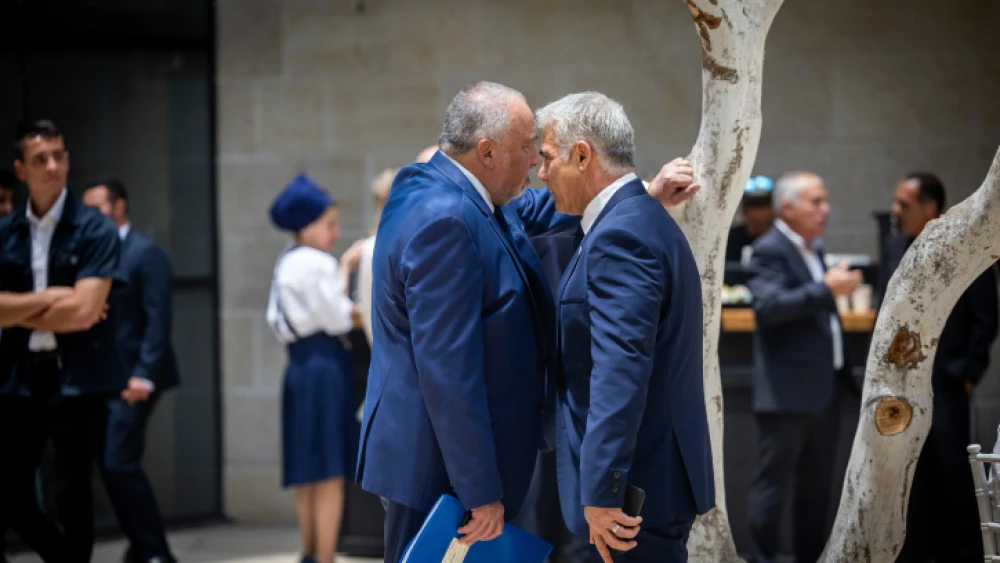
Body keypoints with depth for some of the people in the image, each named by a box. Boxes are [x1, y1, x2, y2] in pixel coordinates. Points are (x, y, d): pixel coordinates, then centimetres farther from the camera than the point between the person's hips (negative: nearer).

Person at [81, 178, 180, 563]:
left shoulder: (146, 254, -8)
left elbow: (159, 318, -14)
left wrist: (144, 374, -20)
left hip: (132, 377, -8)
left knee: (120, 462, -12)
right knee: (110, 464, 7)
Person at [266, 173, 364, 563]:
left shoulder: (287, 263, 14)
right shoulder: (316, 265, -14)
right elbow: (338, 320, -13)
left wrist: (345, 311, 10)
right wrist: (345, 270, -4)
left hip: (300, 367, 10)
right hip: (325, 369, -10)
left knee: (308, 476, 16)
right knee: (330, 476, -6)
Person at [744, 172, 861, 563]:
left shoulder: (812, 249, 15)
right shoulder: (769, 250, -12)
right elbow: (769, 306, -27)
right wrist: (826, 288, -28)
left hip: (824, 388, 9)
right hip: (788, 392, -9)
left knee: (817, 485, 14)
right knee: (773, 483, -3)